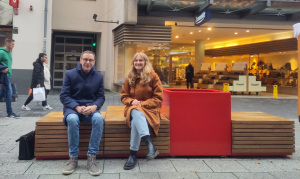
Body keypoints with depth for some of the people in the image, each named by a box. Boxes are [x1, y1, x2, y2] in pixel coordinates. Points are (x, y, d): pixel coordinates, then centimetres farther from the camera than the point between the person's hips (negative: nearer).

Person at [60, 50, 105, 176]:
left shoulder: (98, 76, 6)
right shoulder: (70, 74, 0)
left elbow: (101, 97, 3)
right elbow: (64, 96, -5)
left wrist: (94, 106, -20)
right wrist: (77, 107, -21)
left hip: (91, 108, 2)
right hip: (73, 108, -1)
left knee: (99, 118, -33)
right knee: (72, 119, -37)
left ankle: (91, 158, -25)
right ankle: (73, 158, -21)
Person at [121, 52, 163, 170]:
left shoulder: (153, 76, 0)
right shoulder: (129, 78, 10)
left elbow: (158, 98, -3)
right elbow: (124, 96, 12)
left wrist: (142, 103, -15)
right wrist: (132, 101, -12)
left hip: (149, 108, -2)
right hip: (133, 108, 2)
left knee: (136, 120, -37)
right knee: (137, 113, -37)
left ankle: (133, 154, -34)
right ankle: (150, 145, -50)